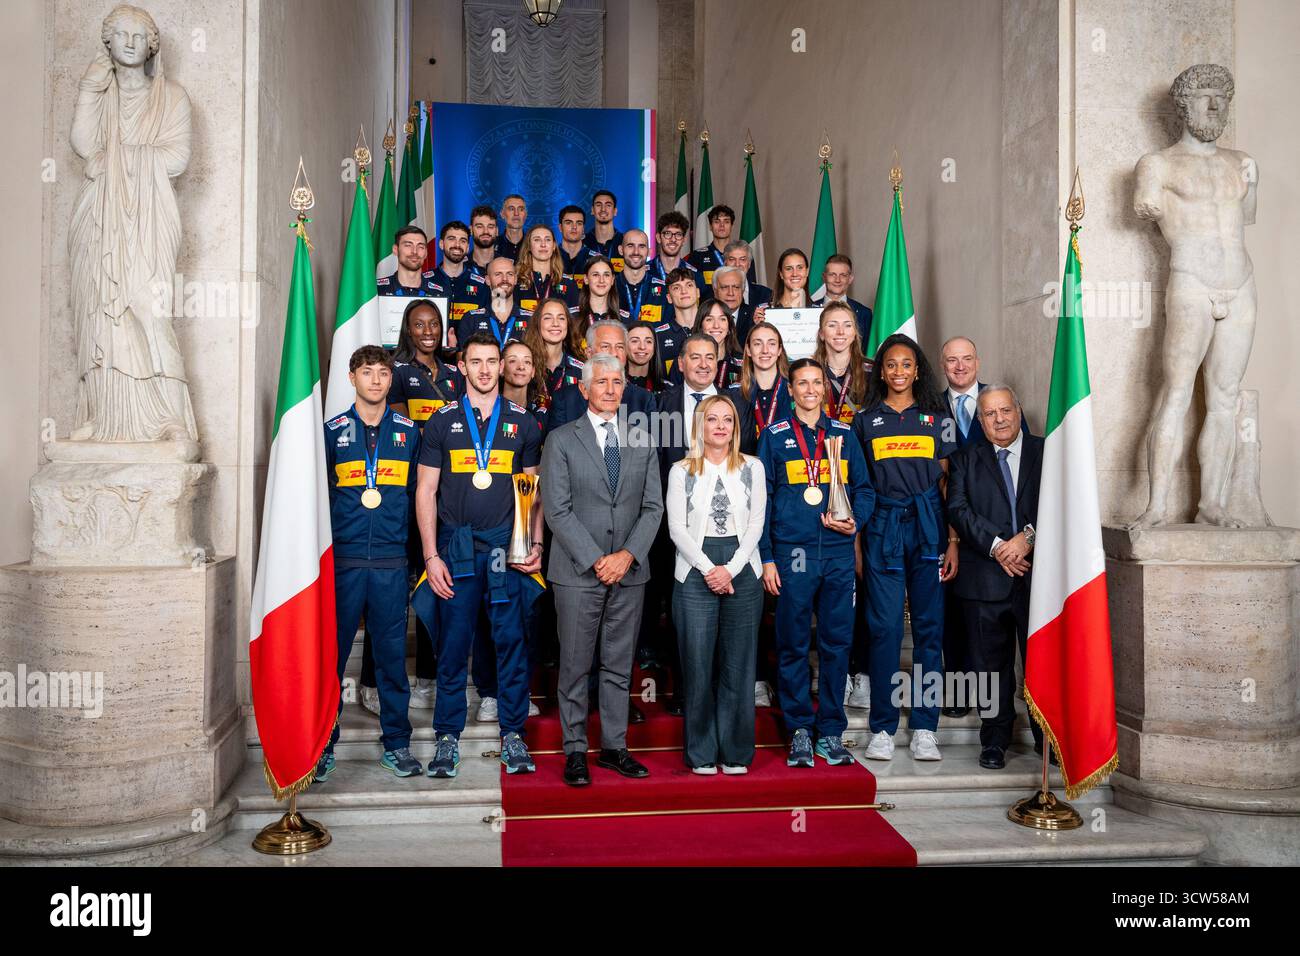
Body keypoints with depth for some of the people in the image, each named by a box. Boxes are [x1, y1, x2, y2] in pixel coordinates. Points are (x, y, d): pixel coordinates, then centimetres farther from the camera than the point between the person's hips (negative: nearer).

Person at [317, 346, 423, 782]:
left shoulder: (409, 432, 9)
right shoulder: (332, 431, 6)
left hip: (391, 561, 1)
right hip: (342, 559, 0)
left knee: (392, 653, 5)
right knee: (332, 652, 3)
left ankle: (397, 743, 16)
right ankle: (323, 743, 16)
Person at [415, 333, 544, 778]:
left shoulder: (523, 422, 9)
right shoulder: (442, 421, 7)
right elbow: (426, 492, 5)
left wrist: (536, 545, 0)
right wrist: (431, 556, -3)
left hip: (507, 546, 1)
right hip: (456, 546, 0)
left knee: (511, 640, 2)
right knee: (453, 642, 3)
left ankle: (513, 735, 13)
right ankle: (448, 736, 15)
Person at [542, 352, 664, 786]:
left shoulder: (642, 441, 11)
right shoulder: (561, 440, 0)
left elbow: (653, 507, 7)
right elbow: (557, 510, -7)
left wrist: (628, 554, -8)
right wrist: (597, 560, -13)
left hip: (629, 571, 3)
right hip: (577, 572, -3)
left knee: (620, 665, 10)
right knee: (575, 666, 3)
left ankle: (614, 746, 21)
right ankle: (575, 750, 15)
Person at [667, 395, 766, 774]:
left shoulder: (752, 467, 8)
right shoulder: (681, 471, 5)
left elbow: (756, 524, 3)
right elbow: (677, 529, -1)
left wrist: (730, 568, -8)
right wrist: (709, 569, -10)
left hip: (742, 571, 1)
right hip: (695, 573, -1)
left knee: (738, 665, 4)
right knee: (697, 665, 1)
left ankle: (736, 752, 15)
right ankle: (701, 753, 13)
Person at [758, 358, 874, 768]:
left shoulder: (844, 434, 13)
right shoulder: (775, 436, 5)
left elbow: (864, 489, 15)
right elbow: (762, 500, 3)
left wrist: (855, 520, -6)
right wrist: (766, 558, -3)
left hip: (838, 553, 2)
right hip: (792, 553, -2)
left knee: (837, 642, 5)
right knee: (793, 645, 2)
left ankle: (831, 731, 15)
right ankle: (799, 730, 13)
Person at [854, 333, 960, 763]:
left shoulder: (937, 417, 11)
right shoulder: (865, 420, 9)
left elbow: (948, 482, 8)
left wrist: (952, 541, -1)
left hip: (928, 526, 1)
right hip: (882, 526, -1)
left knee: (929, 627, 1)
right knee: (884, 628, -2)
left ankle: (924, 728, 9)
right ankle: (882, 728, 7)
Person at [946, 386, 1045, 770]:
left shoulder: (1047, 453, 10)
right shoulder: (966, 460, 10)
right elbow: (958, 509, -3)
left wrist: (1028, 536, -15)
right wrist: (996, 545, -14)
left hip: (1038, 573, 0)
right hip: (986, 576, 0)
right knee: (991, 662, 6)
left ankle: (1048, 737, 20)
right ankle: (995, 739, 18)